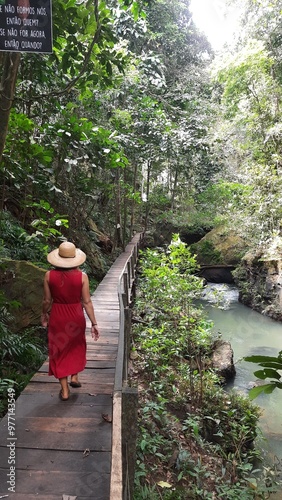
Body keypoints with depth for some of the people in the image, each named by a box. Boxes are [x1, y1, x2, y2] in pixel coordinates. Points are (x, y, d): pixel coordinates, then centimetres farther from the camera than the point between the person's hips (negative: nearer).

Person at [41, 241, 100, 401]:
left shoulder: (49, 275, -12)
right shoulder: (82, 276, -14)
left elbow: (47, 300, -4)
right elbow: (87, 302, -11)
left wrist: (44, 315, 16)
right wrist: (94, 323, -2)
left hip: (57, 316, 0)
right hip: (76, 315, 0)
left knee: (59, 349, 14)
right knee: (76, 346, 28)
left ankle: (65, 390, 21)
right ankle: (74, 376, 30)